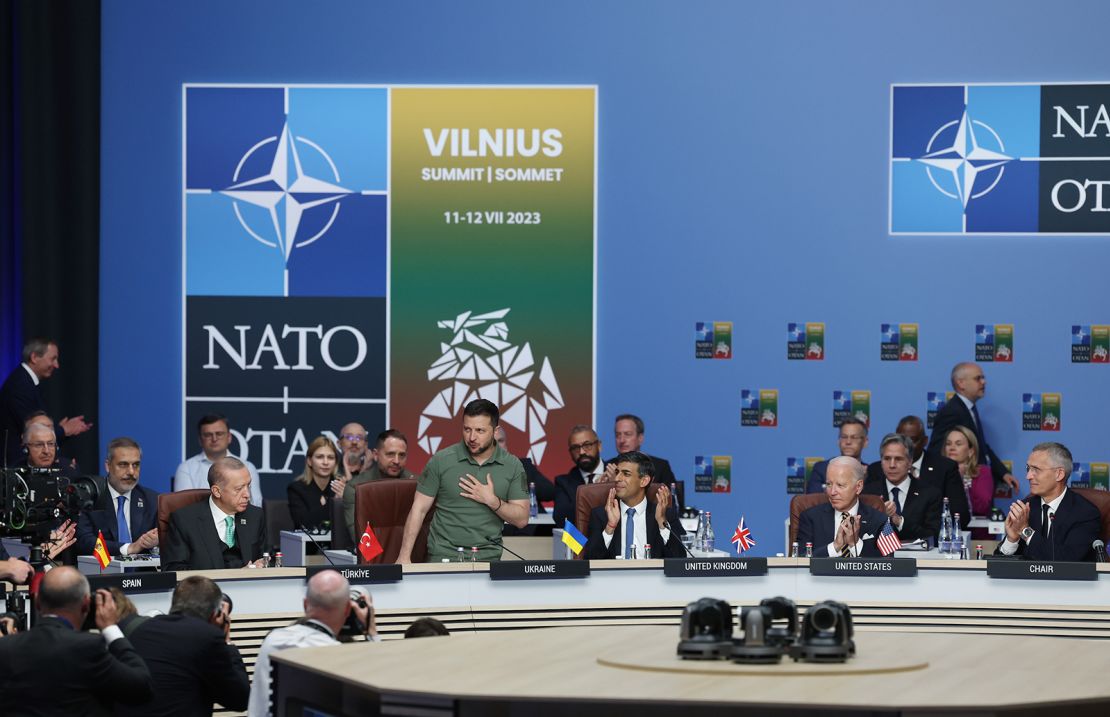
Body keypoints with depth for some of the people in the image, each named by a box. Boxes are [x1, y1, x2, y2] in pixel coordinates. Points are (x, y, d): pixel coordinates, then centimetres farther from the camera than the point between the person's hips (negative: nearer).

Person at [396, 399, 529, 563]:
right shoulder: (441, 461, 0)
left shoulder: (512, 465, 3)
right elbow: (419, 509, 2)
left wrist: (492, 501, -11)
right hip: (444, 555, -1)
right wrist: (404, 557, -5)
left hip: (488, 556, 1)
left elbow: (521, 519, 5)